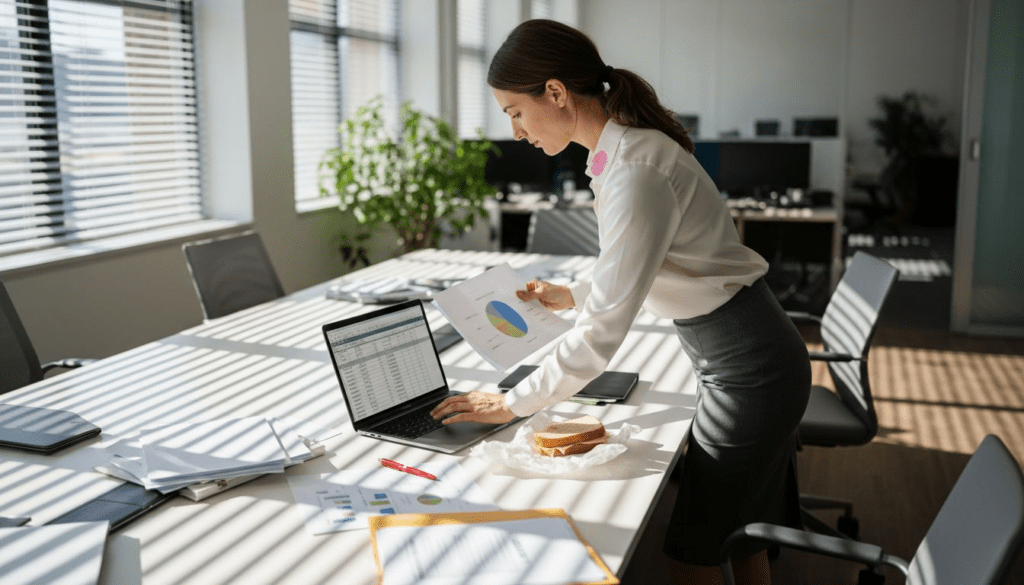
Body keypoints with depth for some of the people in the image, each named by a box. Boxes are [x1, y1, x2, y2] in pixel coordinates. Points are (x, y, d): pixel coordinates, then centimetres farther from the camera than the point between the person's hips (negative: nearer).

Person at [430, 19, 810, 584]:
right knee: (740, 533, 22)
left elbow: (603, 331, -27)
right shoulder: (622, 149, 4)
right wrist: (571, 295, 18)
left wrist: (513, 403, -18)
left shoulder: (636, 172, -27)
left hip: (749, 370, -9)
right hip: (751, 356, 9)